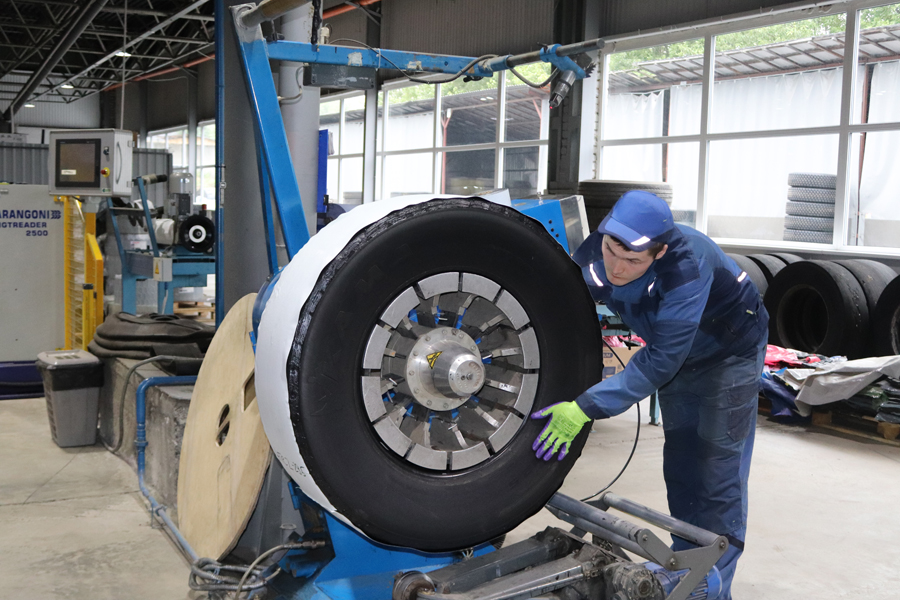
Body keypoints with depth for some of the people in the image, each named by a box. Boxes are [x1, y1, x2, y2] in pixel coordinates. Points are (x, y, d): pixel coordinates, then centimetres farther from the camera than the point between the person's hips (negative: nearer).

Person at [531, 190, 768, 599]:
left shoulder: (687, 265, -41)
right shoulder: (591, 256, -24)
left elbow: (659, 362, -40)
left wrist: (586, 408, -43)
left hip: (729, 352, -6)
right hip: (678, 356, 6)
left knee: (718, 475, -6)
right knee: (679, 469, 13)